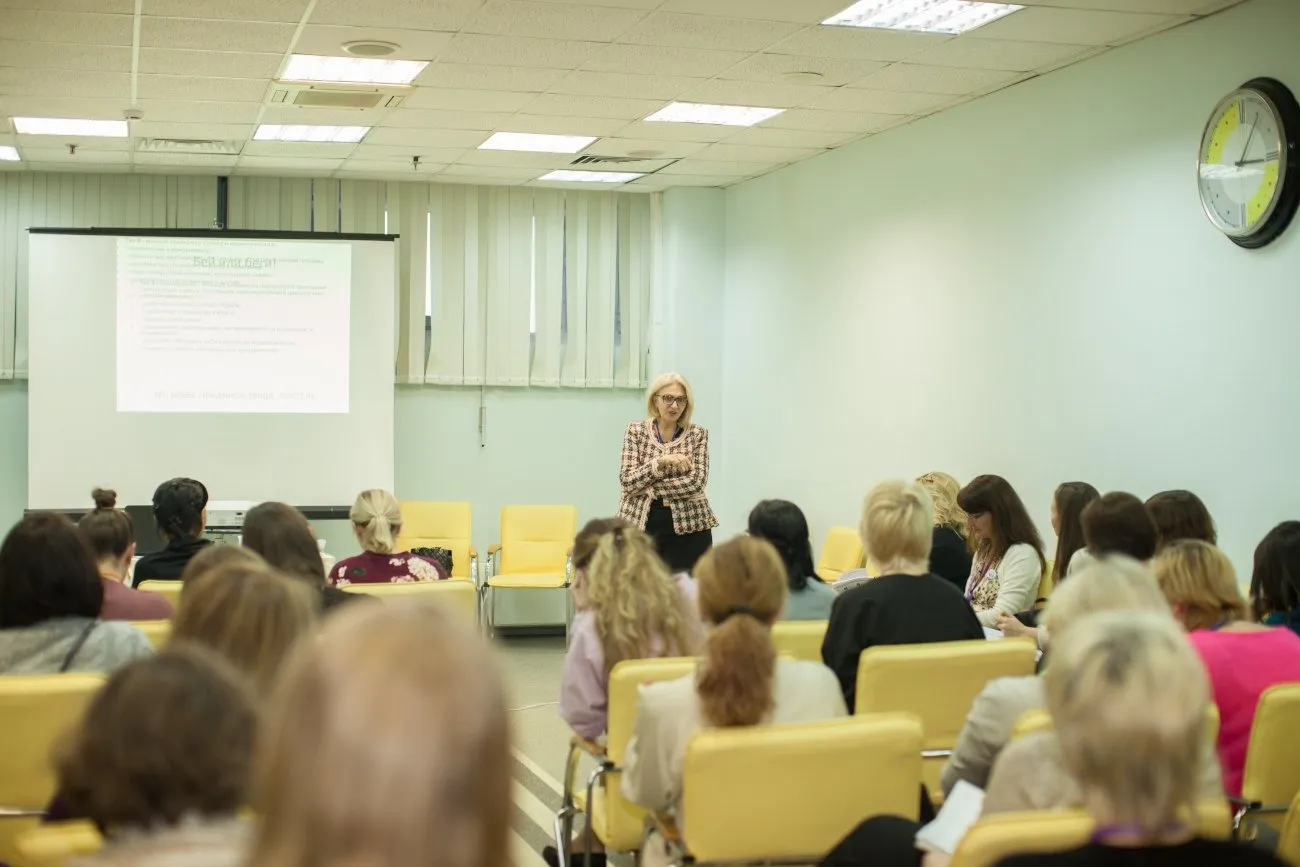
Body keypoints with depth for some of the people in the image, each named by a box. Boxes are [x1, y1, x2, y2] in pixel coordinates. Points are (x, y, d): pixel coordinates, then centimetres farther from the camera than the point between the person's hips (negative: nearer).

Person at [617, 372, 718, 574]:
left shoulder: (697, 434, 3)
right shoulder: (636, 431, 3)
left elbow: (696, 482, -9)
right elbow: (627, 480, -6)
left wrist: (648, 488, -12)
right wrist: (661, 461, -20)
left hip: (688, 526, 0)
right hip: (641, 523, 0)